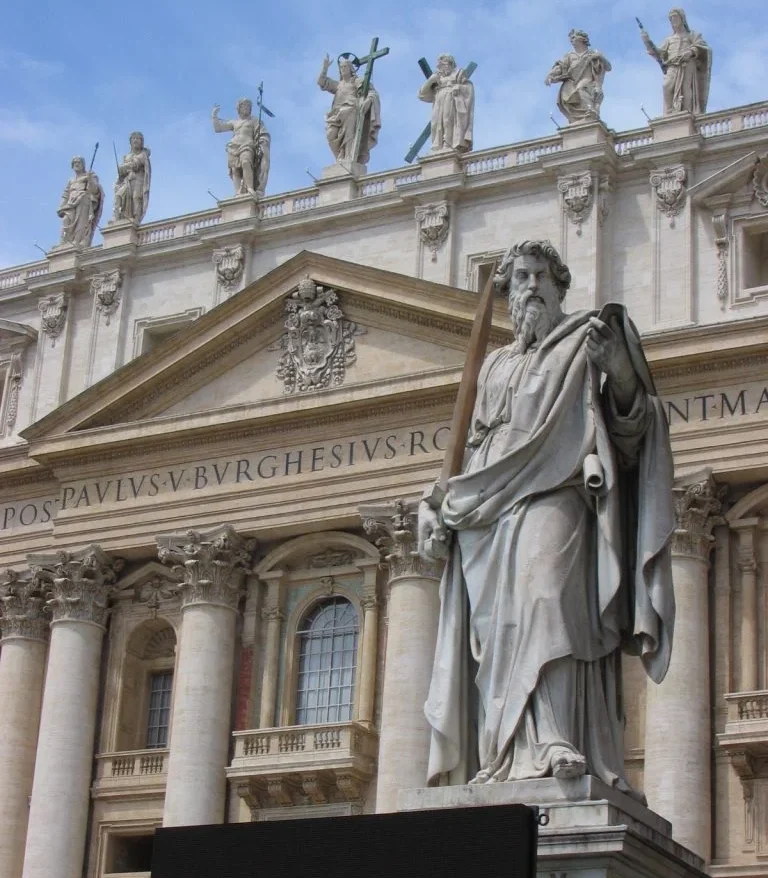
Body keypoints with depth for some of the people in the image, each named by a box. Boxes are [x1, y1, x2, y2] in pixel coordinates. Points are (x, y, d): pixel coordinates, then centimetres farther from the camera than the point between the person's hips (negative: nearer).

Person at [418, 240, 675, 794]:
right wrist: (434, 504, 14)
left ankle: (554, 744, -36)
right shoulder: (496, 366, 28)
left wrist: (620, 371, -16)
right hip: (490, 512, 5)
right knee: (495, 629, -7)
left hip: (554, 497, -5)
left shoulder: (583, 344, 14)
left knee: (546, 599, -26)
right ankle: (502, 759, -12)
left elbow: (630, 426, 4)